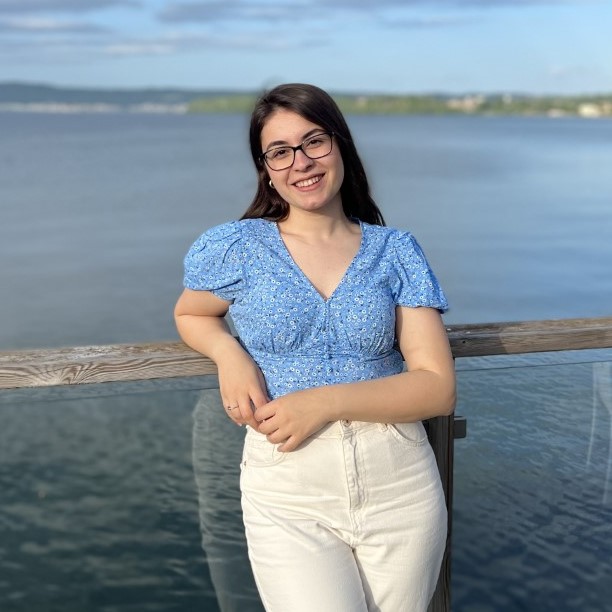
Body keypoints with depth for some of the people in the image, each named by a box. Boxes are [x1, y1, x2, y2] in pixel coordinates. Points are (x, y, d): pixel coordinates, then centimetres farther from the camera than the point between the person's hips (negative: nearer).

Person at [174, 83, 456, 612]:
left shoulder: (395, 250, 3)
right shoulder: (234, 248, 2)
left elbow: (438, 387, -2)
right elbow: (190, 315, 20)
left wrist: (326, 402, -16)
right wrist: (229, 354, -4)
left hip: (401, 484, 2)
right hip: (287, 491, -1)